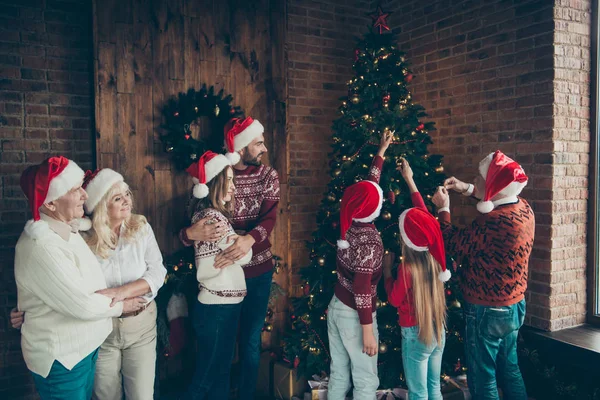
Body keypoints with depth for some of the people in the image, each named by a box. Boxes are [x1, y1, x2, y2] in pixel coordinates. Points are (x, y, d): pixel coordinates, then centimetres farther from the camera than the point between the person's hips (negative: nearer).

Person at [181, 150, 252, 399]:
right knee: (204, 379, 6)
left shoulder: (204, 214, 9)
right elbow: (244, 256, -15)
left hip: (221, 306, 9)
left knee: (221, 373, 19)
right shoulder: (214, 218, -21)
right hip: (218, 309, -9)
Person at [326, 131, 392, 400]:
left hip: (336, 306, 8)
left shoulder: (350, 225, -1)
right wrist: (368, 331, -19)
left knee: (338, 375, 17)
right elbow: (362, 289, -24)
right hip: (354, 314, -8)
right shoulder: (370, 241, -23)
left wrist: (382, 150, 21)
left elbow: (369, 183, 11)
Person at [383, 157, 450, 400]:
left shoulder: (408, 268, -23)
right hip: (437, 330, 6)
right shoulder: (435, 256, -6)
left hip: (415, 334, -6)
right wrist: (409, 179, 14)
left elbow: (394, 300, -9)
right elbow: (425, 217, 6)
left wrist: (386, 271, 0)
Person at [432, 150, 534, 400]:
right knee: (509, 369, 24)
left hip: (488, 312, -9)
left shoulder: (493, 222, -31)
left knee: (482, 379, 8)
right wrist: (468, 190, 15)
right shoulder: (523, 207, -3)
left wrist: (443, 209, -4)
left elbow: (454, 246, -17)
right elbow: (501, 201, 21)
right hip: (514, 306, 9)